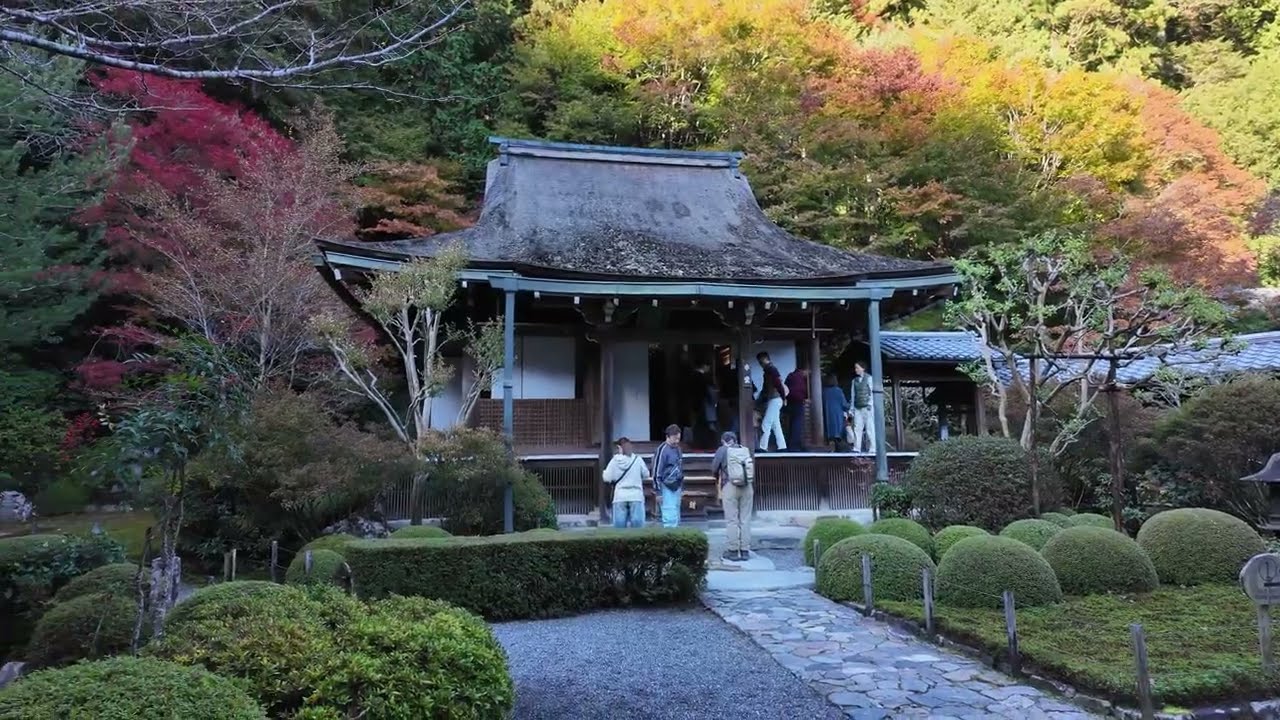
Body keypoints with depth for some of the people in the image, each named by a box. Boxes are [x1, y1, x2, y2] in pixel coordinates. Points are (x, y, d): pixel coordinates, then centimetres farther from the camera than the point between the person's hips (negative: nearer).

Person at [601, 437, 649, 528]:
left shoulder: (615, 460, -2)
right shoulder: (637, 459, -3)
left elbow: (607, 478, -1)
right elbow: (646, 475, 6)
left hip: (620, 497, 1)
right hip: (636, 496, -1)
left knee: (619, 525, 5)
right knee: (637, 524, 2)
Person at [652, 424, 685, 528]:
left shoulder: (677, 449, 13)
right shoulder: (663, 449, -13)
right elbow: (657, 471, -13)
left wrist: (682, 487, 23)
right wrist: (658, 490, -14)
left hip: (676, 486, 8)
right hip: (667, 487, -8)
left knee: (676, 512, 12)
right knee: (670, 513, -12)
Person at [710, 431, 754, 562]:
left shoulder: (722, 450, 1)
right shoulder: (746, 450, 11)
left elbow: (714, 469, 2)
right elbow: (753, 471, 13)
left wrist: (718, 477, 22)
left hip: (730, 487, -3)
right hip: (747, 487, 3)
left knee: (732, 520, 2)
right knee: (745, 519, 8)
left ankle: (733, 551, 4)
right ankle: (745, 551, 11)